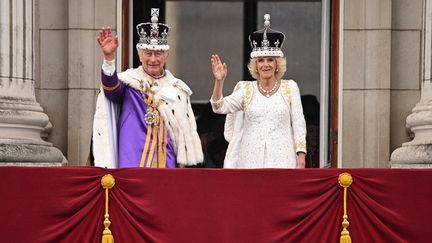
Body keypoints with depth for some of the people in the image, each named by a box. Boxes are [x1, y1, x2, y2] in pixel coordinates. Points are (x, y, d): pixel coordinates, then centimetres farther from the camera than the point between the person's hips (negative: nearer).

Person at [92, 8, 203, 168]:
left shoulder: (177, 89, 12)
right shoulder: (129, 81, 2)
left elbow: (185, 132, 15)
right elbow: (111, 87, -22)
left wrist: (182, 164, 10)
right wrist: (109, 58, -39)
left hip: (167, 164, 3)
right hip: (132, 164, -3)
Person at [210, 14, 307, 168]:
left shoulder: (290, 88, 7)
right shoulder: (246, 90, 9)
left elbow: (298, 124, 4)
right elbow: (220, 107, -3)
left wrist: (301, 158, -4)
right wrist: (219, 81, -18)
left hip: (281, 160, -1)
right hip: (252, 160, 1)